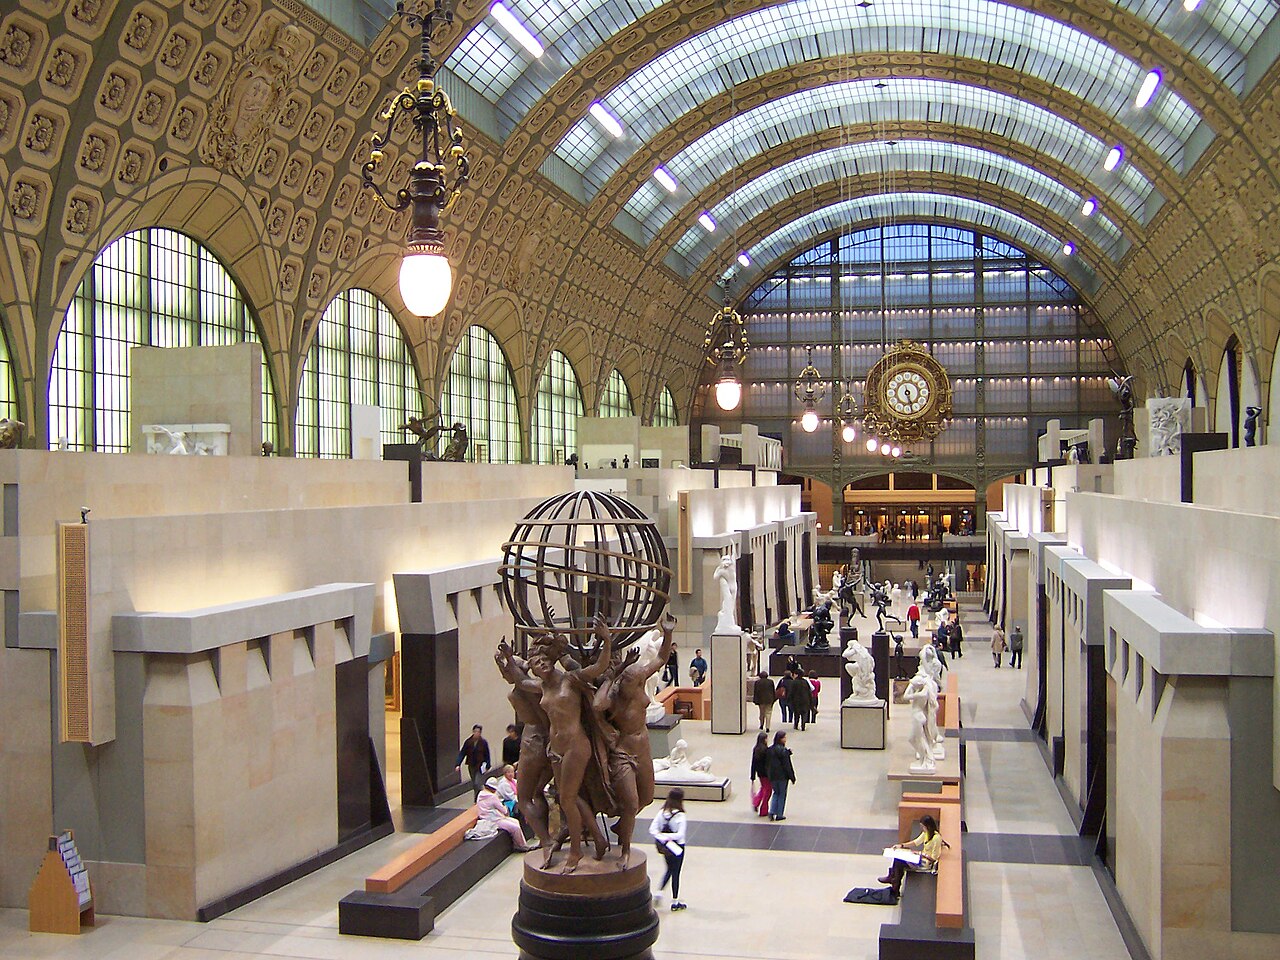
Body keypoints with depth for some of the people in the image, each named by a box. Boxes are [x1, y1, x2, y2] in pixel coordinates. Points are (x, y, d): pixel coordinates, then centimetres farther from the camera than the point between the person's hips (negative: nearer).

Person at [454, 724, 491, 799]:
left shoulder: (483, 742, -8)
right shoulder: (468, 742, -4)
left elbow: (487, 755, -1)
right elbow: (462, 753, -4)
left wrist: (487, 766, -1)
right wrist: (458, 764, -13)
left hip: (480, 766, -3)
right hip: (471, 766, 3)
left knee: (476, 784, -15)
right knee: (474, 785, 13)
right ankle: (478, 798, 32)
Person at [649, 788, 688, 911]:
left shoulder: (662, 812, -6)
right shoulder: (680, 816, -21)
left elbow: (652, 830, -10)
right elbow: (680, 835, -28)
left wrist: (662, 837, -15)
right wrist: (669, 837, -20)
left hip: (665, 846, 5)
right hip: (677, 847, -5)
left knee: (669, 870, 26)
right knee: (676, 873, 9)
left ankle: (659, 892, 18)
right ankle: (675, 902, 19)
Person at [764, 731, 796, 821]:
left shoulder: (769, 750, 3)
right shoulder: (783, 751, -17)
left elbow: (767, 764, 9)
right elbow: (787, 765, -16)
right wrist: (792, 777, -9)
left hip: (772, 776, 6)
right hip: (782, 776, -5)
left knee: (776, 793, 19)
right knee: (782, 795, 8)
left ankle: (772, 812, 4)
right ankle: (779, 814, 12)